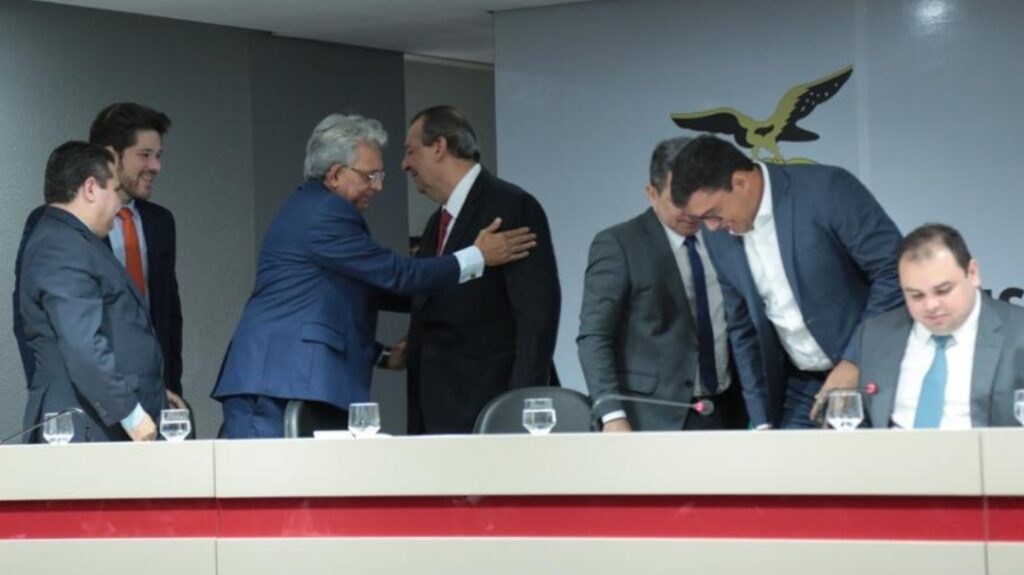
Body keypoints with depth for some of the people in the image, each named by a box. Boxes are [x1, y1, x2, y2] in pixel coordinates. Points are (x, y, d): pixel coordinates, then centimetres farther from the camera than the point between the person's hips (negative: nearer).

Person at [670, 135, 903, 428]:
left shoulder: (827, 190, -17)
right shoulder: (720, 239, 1)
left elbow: (895, 272, -16)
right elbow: (743, 330, 10)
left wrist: (855, 361, -19)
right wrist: (763, 422, 6)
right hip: (799, 388, 5)